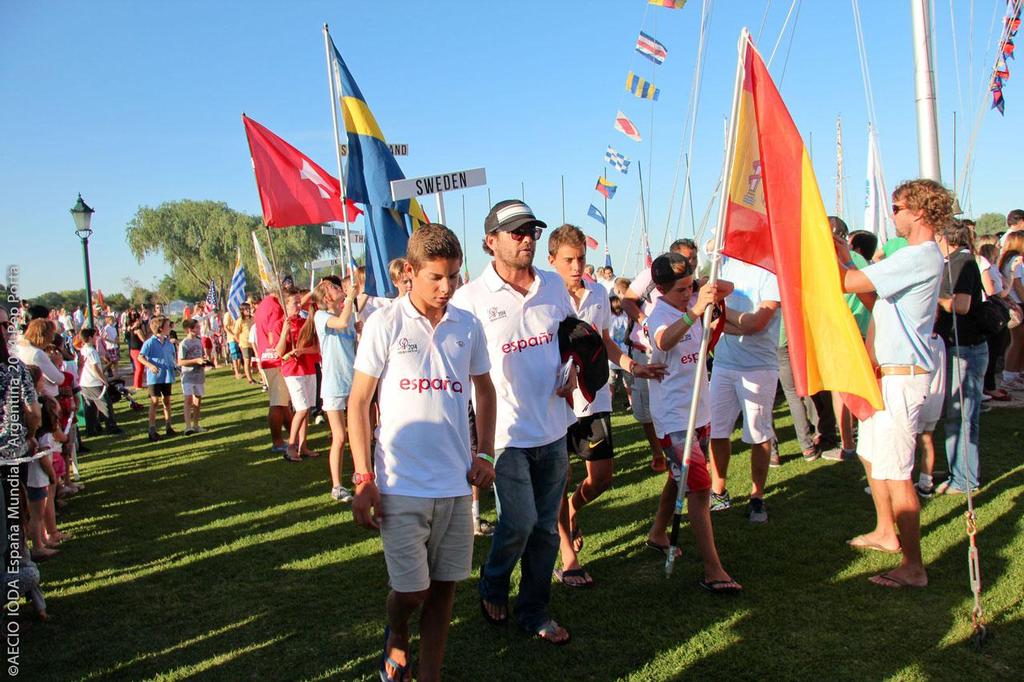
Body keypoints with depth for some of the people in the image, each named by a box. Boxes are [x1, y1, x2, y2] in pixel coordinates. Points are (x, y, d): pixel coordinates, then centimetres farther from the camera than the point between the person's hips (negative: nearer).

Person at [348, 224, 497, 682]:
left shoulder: (468, 326, 4)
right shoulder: (384, 324, -6)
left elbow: (484, 389, 17)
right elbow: (359, 401, -4)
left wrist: (484, 454, 7)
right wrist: (363, 478, -8)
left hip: (456, 483, 3)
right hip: (401, 485, -3)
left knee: (444, 587, 11)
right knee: (410, 589, 3)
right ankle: (395, 638, 36)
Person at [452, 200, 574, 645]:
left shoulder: (554, 285, 5)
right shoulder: (470, 297, -11)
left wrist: (570, 373, 3)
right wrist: (475, 426, -14)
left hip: (552, 428, 5)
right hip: (506, 431, -5)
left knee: (546, 526, 12)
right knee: (519, 522, -7)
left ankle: (535, 613, 30)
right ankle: (492, 588, 25)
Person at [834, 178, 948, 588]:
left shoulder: (920, 256, -17)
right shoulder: (921, 256, 17)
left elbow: (850, 284, -25)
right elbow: (870, 294, 18)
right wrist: (846, 258, 9)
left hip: (901, 376, -11)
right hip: (886, 372, 11)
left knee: (895, 472, -8)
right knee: (871, 455, 22)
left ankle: (913, 567, -1)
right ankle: (886, 533, 37)